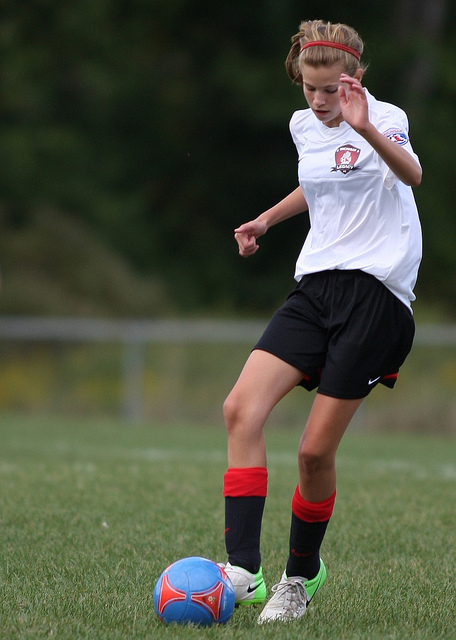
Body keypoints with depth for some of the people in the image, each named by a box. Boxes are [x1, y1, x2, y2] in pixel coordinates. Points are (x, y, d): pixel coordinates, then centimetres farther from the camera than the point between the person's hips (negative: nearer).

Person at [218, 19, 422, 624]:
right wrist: (266, 219, 25)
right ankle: (243, 569, -19)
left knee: (316, 451, -6)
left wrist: (366, 127, -48)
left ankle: (302, 574, 19)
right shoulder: (303, 125, 14)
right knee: (241, 408, -15)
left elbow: (412, 174, -31)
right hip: (315, 288, 6)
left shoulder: (385, 119, -8)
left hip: (374, 292, -6)